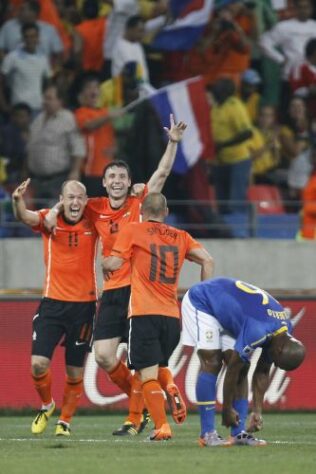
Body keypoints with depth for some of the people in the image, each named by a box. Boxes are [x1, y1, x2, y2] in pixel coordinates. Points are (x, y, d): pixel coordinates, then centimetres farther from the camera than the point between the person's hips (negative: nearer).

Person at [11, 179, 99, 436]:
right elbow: (25, 217, -23)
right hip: (53, 302, -1)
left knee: (75, 372, 6)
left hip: (84, 305, 1)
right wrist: (18, 201, -45)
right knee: (39, 363, -10)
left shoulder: (93, 222, 1)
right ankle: (46, 405, 19)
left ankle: (65, 420, 26)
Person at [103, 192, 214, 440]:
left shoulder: (132, 230, 4)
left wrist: (104, 264, 20)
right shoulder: (181, 237, 15)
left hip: (144, 314, -4)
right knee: (160, 364, 24)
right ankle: (172, 390, -8)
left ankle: (162, 427, -18)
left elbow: (113, 263, -3)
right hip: (172, 315, 4)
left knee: (148, 373, -4)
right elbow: (207, 260, 6)